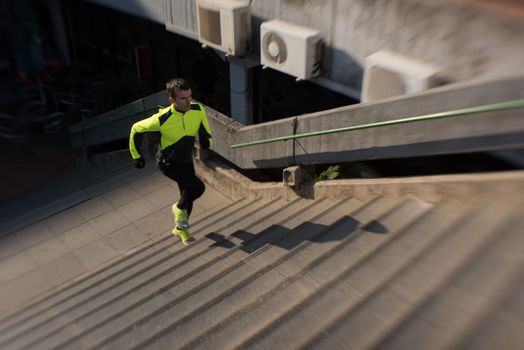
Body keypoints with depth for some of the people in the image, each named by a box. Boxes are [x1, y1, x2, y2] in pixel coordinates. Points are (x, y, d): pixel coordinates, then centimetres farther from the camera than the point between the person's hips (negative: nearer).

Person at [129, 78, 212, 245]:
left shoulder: (198, 110, -18)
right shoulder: (162, 119, -30)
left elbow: (204, 129, 5)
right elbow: (136, 129, -13)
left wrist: (206, 140, -17)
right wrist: (136, 155, -4)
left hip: (186, 160, 6)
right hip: (168, 162, -5)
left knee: (188, 195, 17)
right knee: (197, 187, -24)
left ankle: (180, 228, 45)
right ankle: (179, 208, 10)